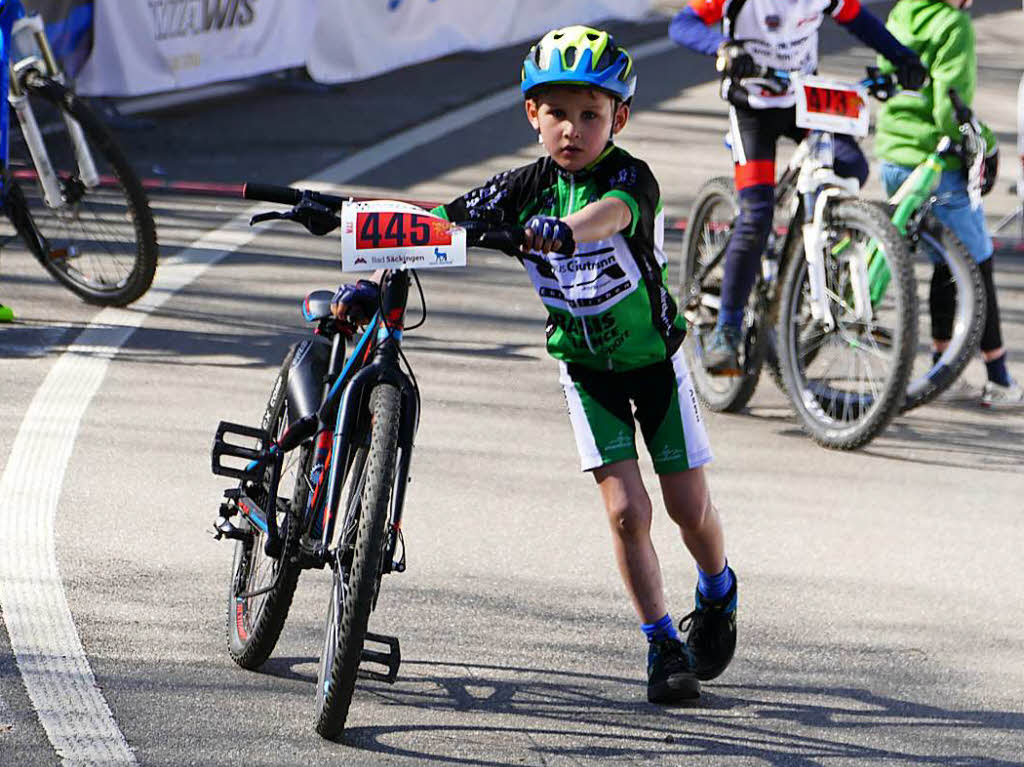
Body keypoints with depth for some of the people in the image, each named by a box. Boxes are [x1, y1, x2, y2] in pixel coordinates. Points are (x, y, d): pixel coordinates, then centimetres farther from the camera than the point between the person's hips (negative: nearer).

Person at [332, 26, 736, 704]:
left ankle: (718, 591, 36)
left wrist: (562, 230, -69)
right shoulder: (525, 188, -13)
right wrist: (371, 284, -28)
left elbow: (613, 212, -48)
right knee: (626, 509, -7)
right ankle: (662, 644, 6)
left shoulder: (629, 177, -23)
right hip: (585, 366, 2)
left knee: (689, 505, 4)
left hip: (654, 357, -2)